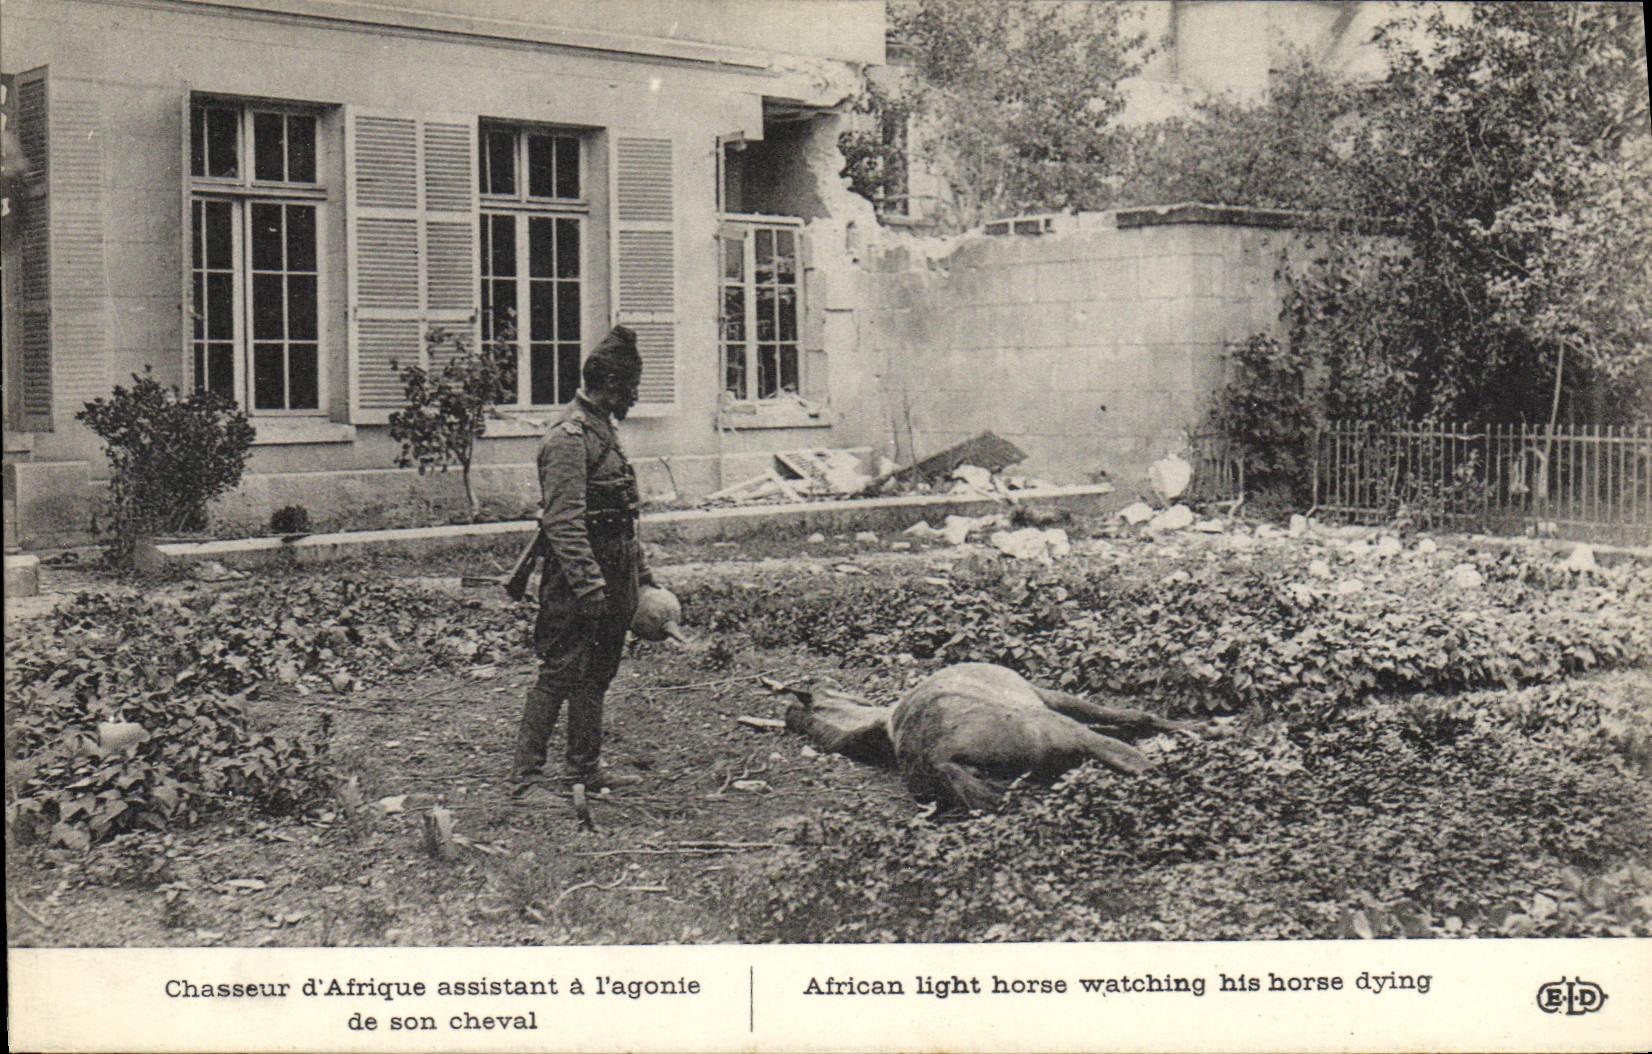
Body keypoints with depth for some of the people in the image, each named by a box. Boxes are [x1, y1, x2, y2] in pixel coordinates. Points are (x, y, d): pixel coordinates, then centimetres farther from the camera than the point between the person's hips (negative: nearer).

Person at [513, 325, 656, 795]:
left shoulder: (603, 429, 17)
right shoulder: (568, 437, -16)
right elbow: (563, 522, -22)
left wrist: (640, 573, 25)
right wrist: (589, 585, -27)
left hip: (611, 575, 10)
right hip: (576, 580, -10)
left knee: (597, 673, 14)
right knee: (560, 675, -7)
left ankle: (586, 768, 22)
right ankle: (526, 774, -2)